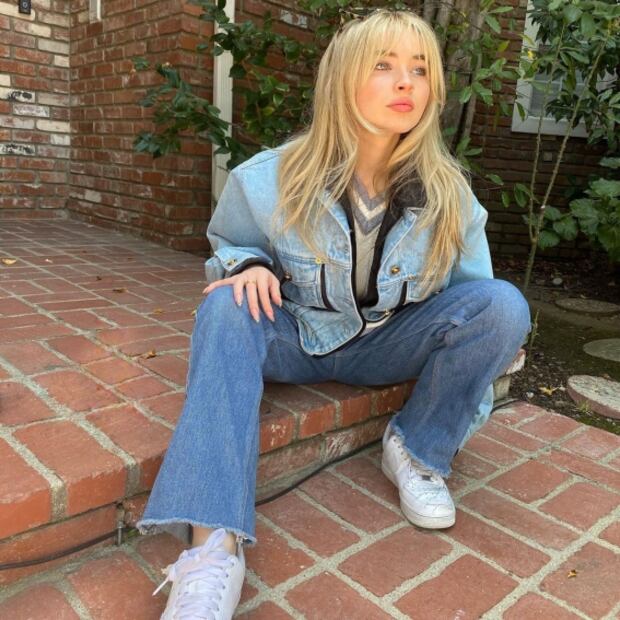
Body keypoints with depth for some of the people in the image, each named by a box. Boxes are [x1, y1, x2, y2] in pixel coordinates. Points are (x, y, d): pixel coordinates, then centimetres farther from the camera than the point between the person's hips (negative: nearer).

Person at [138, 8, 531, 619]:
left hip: (388, 346, 1)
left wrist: (466, 378, -2)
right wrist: (249, 266, -20)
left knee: (503, 303, -22)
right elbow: (228, 246, 5)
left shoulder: (449, 194, -10)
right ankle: (212, 546, -38)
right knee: (225, 309, -32)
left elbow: (472, 300, 1)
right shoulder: (272, 180, -13)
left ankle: (417, 451, -6)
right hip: (295, 338, 0)